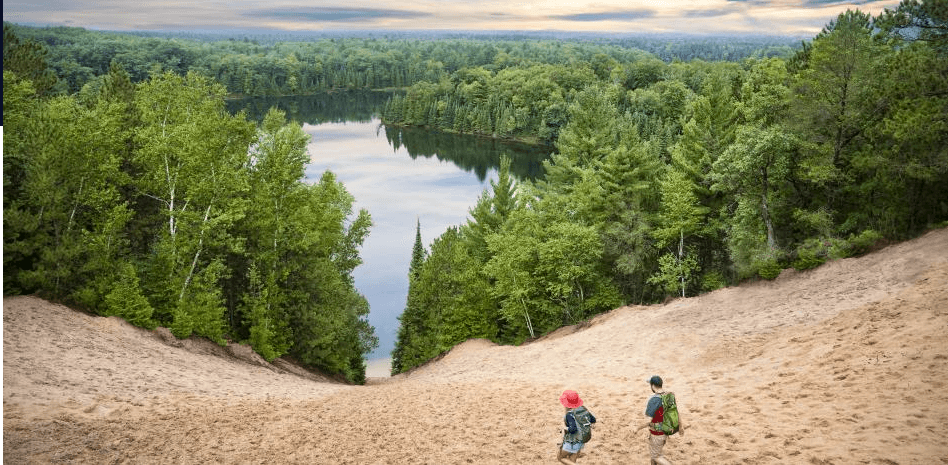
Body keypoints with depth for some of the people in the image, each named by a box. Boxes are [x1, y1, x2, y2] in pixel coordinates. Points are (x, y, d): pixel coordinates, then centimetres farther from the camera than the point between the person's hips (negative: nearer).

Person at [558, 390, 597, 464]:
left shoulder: (570, 414, -26)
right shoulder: (582, 409, -4)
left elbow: (573, 429, -35)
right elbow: (593, 420, 6)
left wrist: (565, 429, -17)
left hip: (572, 443, -7)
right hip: (581, 441, 7)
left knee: (560, 457, 15)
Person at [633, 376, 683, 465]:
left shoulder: (653, 401, -31)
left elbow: (648, 421, -29)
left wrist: (638, 429, -12)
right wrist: (680, 426, 21)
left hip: (657, 433, -8)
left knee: (655, 456, 9)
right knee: (655, 452, 26)